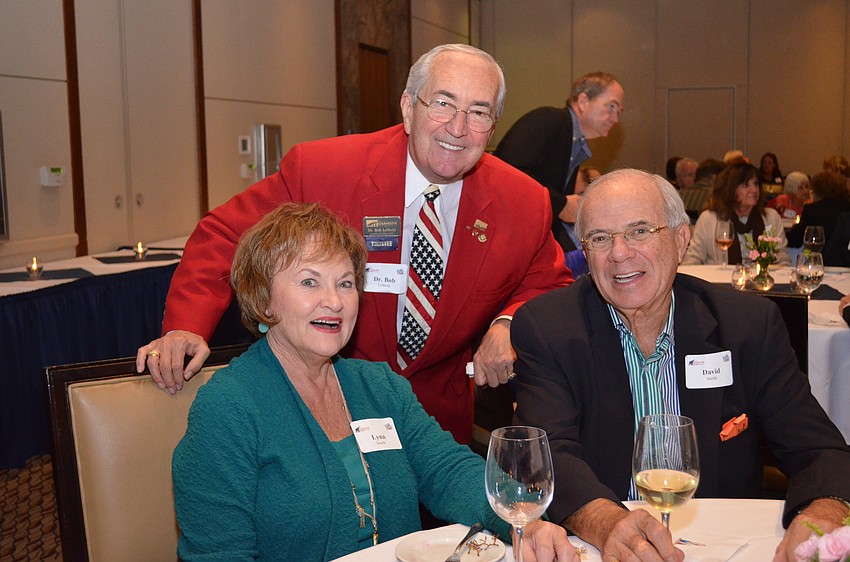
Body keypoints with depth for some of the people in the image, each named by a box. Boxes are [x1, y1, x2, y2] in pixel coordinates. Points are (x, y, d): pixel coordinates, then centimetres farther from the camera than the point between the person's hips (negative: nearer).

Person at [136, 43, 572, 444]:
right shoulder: (318, 169, -20)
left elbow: (550, 281, 5)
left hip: (441, 410, 3)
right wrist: (187, 328, -27)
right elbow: (225, 236, -12)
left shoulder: (525, 203, -12)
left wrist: (509, 324, -17)